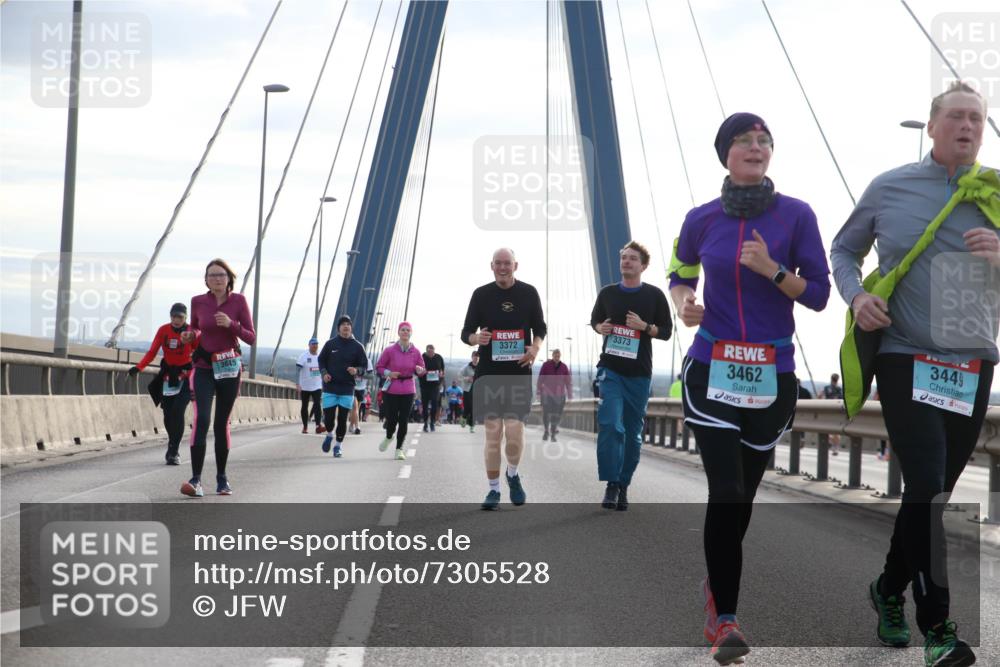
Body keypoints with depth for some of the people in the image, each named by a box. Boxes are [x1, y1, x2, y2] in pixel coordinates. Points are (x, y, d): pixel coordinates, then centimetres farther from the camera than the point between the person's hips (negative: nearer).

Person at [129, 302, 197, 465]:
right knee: (168, 416, 3)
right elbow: (152, 352, -4)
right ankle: (173, 449, 24)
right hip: (168, 377, 3)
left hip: (185, 377, -3)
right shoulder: (163, 330, -3)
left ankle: (173, 453, -13)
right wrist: (138, 367, -18)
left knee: (177, 412, -17)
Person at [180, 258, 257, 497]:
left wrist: (231, 324, -21)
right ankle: (196, 479, -22)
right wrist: (190, 335, -5)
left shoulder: (238, 301, -5)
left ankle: (222, 478, 21)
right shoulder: (198, 302, -2)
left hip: (229, 369, 1)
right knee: (201, 420, -18)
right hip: (204, 368, 0)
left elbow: (251, 338, -5)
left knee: (222, 424, 7)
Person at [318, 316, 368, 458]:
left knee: (342, 418, 2)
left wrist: (357, 370, -16)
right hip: (329, 388, 0)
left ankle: (338, 445, 17)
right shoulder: (330, 344, 2)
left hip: (347, 389, 0)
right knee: (328, 417, -3)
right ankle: (329, 434, 29)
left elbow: (364, 366, 6)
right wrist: (324, 373, -5)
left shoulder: (357, 346, 1)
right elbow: (321, 360, 13)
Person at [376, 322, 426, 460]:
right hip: (391, 390, -1)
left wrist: (420, 370, -13)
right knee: (391, 419, -2)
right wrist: (388, 373, -16)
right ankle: (388, 437, 33)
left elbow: (421, 371, 11)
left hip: (408, 391, 2)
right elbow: (379, 367, 2)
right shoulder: (389, 350, -4)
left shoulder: (415, 352, 2)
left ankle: (399, 449, 10)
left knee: (404, 420, -3)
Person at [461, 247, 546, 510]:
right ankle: (493, 490, 12)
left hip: (519, 372, 0)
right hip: (488, 373, 0)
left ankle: (513, 475, 20)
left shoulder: (528, 293, 4)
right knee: (493, 434, 0)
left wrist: (536, 346, -9)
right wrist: (476, 338, -18)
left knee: (514, 430, -9)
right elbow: (466, 332, 6)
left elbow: (540, 328, 13)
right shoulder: (481, 294, 3)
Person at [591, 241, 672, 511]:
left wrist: (644, 326, -14)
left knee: (633, 433, 6)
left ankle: (623, 486, 17)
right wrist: (600, 327, -2)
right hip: (610, 369, 0)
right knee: (610, 424, -17)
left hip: (640, 374, 0)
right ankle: (611, 485, -14)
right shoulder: (607, 293, 7)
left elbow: (666, 332, 5)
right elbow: (595, 319, 21)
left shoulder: (654, 295, 2)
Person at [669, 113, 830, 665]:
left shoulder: (796, 216, -3)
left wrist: (772, 269, -18)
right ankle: (725, 619, -10)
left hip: (772, 375, 1)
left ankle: (715, 585, 36)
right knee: (727, 492, -14)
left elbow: (818, 295, -2)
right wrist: (683, 303, -3)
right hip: (711, 372, -1)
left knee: (742, 494, 11)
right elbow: (680, 275, 19)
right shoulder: (701, 220, 1)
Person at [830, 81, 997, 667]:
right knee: (927, 487, -14)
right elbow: (844, 251, 14)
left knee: (933, 491, 11)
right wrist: (856, 296, -6)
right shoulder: (889, 189, 2)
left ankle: (890, 590, 34)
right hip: (906, 360, -3)